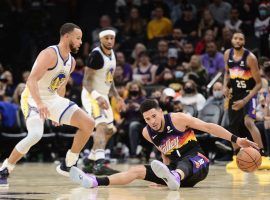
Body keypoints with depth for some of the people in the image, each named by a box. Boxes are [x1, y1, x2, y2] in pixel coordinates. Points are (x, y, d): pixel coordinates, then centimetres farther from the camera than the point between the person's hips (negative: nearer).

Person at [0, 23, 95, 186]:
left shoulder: (71, 62, 7)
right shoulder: (50, 54, -20)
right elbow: (31, 80, -30)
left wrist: (58, 112, 23)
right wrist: (40, 104, -43)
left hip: (53, 99, 8)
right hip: (33, 99, -8)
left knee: (88, 124, 0)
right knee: (35, 135, -32)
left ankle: (68, 166, 10)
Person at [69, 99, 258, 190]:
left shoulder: (178, 119, -11)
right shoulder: (147, 133, 4)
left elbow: (209, 127, -10)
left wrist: (236, 139, -15)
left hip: (197, 162, -5)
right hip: (175, 168, 5)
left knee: (182, 164, -42)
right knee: (137, 170, -12)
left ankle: (174, 178, -81)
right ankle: (95, 181, -29)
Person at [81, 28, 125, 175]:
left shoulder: (111, 53, 9)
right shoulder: (96, 55, -18)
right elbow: (86, 81, -21)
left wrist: (117, 96, 12)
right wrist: (97, 97, -35)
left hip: (103, 96, 10)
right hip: (92, 95, -10)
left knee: (109, 130, 18)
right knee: (102, 125, -28)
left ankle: (89, 162, 28)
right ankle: (100, 164, -43)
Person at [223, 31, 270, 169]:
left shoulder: (250, 58, -19)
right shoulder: (228, 54, -2)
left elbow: (259, 84, -17)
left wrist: (245, 101, -25)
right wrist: (225, 86, -1)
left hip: (249, 93, -6)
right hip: (234, 94, 6)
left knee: (248, 122, -28)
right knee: (233, 126, 10)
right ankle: (236, 158, 28)